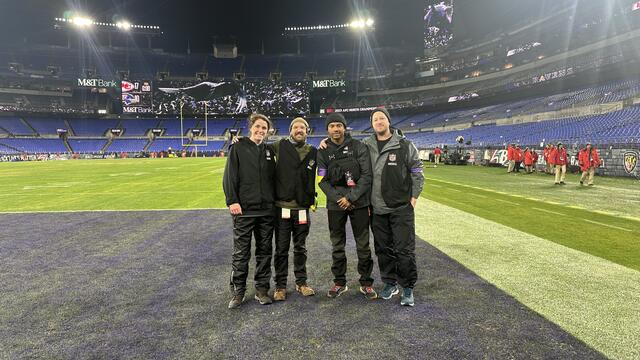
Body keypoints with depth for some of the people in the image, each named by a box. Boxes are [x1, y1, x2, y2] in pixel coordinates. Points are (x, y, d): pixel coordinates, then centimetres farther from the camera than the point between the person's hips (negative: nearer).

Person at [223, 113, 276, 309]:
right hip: (244, 210, -4)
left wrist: (275, 201, 9)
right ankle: (238, 291, 16)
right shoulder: (238, 148, 0)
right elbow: (229, 176, -6)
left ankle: (262, 289, 22)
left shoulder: (269, 151, 12)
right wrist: (232, 201, -14)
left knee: (265, 251, 10)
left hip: (267, 210, 4)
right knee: (241, 253, 3)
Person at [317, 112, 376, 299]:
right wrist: (339, 199, -12)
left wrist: (351, 197, -13)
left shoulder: (358, 147, -1)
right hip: (335, 205, 2)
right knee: (337, 246, 10)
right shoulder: (323, 152, 4)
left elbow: (366, 175, -6)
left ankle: (366, 282, 20)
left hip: (359, 203, -1)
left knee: (363, 245, 5)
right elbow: (323, 181, 0)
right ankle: (339, 282, 24)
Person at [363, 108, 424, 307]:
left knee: (405, 249, 0)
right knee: (383, 249, 12)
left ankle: (408, 288, 15)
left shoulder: (405, 145, -2)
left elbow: (417, 172, 1)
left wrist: (413, 197, -3)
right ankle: (390, 283, 28)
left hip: (401, 208, -3)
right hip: (377, 209, 3)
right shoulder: (366, 146, 5)